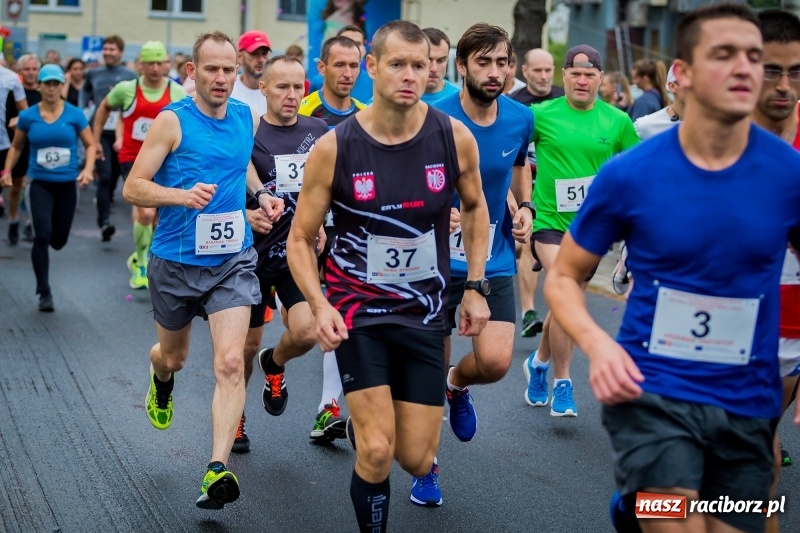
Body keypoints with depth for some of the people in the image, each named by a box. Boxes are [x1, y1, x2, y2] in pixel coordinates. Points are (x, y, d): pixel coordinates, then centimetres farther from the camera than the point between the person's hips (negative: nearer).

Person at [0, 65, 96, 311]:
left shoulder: (74, 114, -4)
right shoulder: (28, 116, -1)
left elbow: (90, 144, 2)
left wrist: (88, 169, -13)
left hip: (67, 185, 1)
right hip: (40, 184, -1)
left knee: (58, 240, 9)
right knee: (42, 235, -15)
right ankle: (44, 292, -3)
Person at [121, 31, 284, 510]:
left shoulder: (248, 118, 2)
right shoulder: (173, 121, -11)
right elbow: (133, 187, -12)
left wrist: (260, 193, 6)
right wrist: (182, 194, -29)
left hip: (233, 260, 2)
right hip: (176, 261, -1)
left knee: (231, 362, -15)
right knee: (173, 356, 19)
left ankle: (218, 471, -16)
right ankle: (161, 383, 58)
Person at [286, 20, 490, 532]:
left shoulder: (455, 137, -8)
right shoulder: (334, 148, -13)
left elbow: (475, 207, 12)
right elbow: (301, 238, -3)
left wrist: (475, 287, 5)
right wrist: (319, 306, -19)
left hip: (425, 313, 2)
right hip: (358, 312, -2)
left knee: (415, 460, 7)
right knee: (376, 453, -13)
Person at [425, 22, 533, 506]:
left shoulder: (521, 119, -2)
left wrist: (525, 207, 2)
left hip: (495, 258, 3)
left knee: (496, 362, -14)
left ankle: (458, 385, 25)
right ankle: (426, 465, 29)